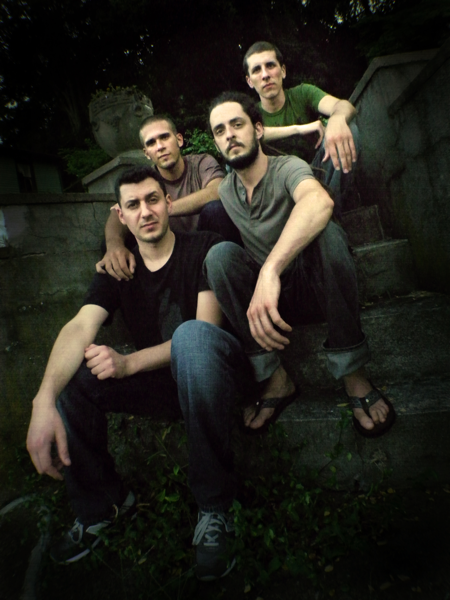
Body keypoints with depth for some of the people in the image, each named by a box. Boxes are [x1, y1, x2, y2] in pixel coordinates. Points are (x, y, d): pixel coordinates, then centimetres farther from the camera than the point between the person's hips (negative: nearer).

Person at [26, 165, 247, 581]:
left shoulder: (204, 249, -8)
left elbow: (204, 330, -19)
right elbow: (80, 327, -15)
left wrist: (129, 363, -31)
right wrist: (44, 401, -33)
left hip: (212, 370, -4)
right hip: (161, 383, 4)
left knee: (191, 334, -37)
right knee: (67, 379, -17)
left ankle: (214, 506, -24)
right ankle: (101, 504, 5)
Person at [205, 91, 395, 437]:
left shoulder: (288, 168, -14)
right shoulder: (225, 192, 6)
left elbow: (320, 202, -38)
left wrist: (270, 270, -52)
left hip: (316, 287, -3)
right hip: (268, 296, 4)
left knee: (325, 232, -33)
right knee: (220, 253, -22)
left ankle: (352, 372, -23)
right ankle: (274, 378, -21)